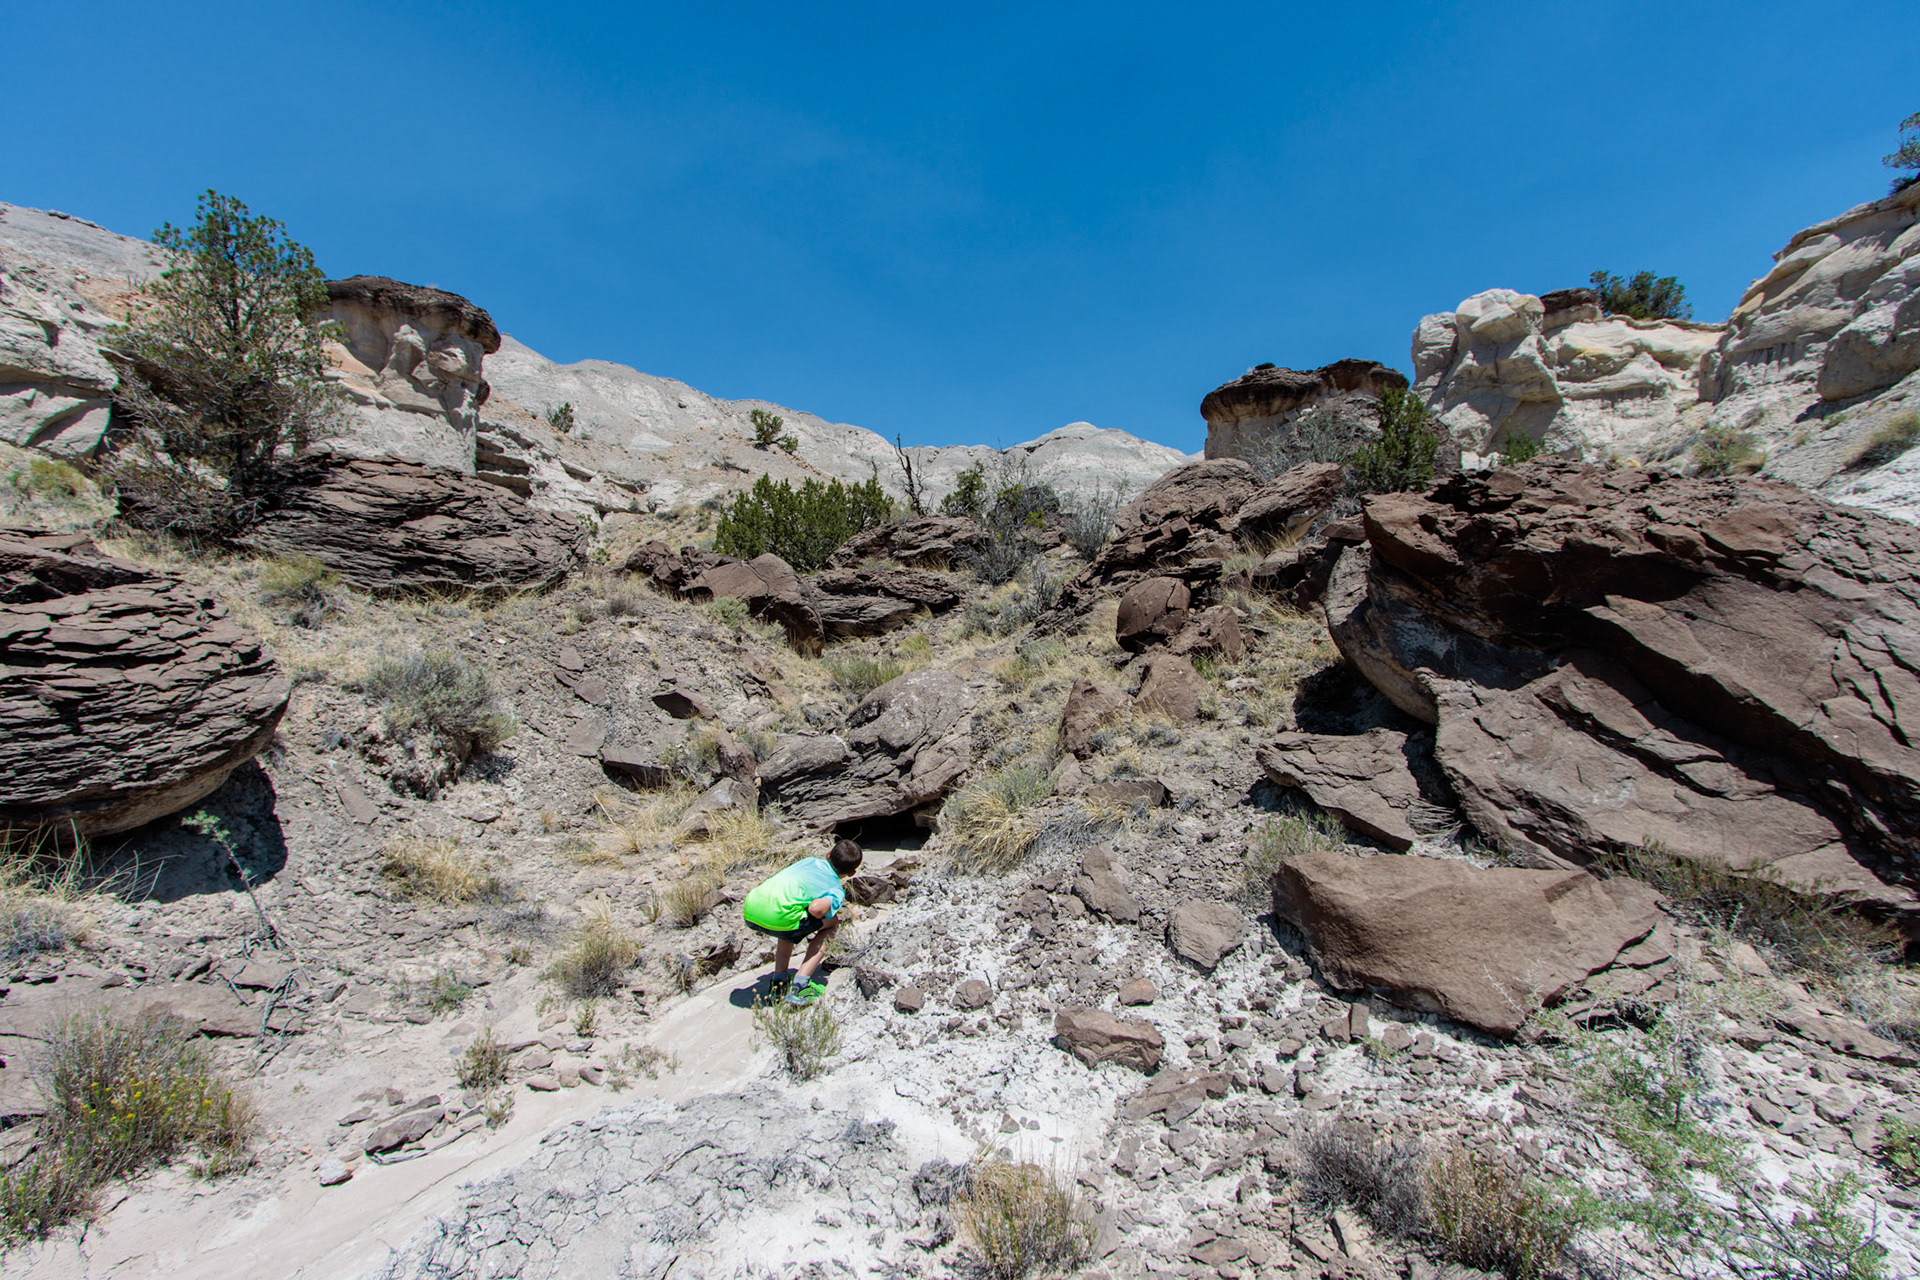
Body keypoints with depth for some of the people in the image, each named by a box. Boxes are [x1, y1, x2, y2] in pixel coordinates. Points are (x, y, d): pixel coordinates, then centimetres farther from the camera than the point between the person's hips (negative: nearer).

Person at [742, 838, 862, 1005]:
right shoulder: (837, 892, 8)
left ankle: (778, 982, 28)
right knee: (833, 921, 15)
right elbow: (816, 908, -12)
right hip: (776, 917, -7)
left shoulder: (811, 860, 25)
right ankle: (799, 986, 7)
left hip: (749, 912, 7)